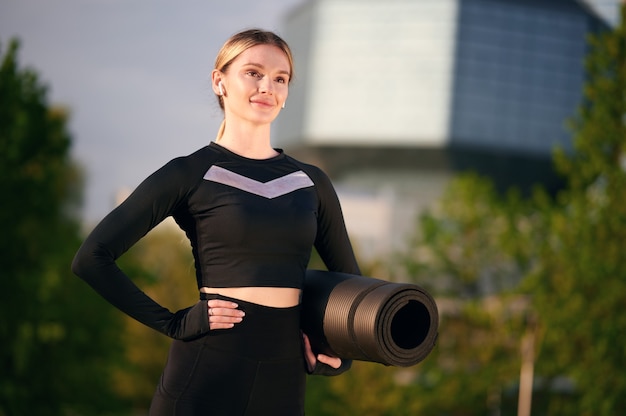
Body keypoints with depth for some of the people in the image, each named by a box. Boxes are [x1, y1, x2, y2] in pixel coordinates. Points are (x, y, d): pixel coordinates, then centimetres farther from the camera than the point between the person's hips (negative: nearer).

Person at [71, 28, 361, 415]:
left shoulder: (311, 181, 10)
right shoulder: (190, 174, -2)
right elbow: (93, 258, -6)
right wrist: (173, 322, -10)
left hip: (284, 381, 4)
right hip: (208, 371, -4)